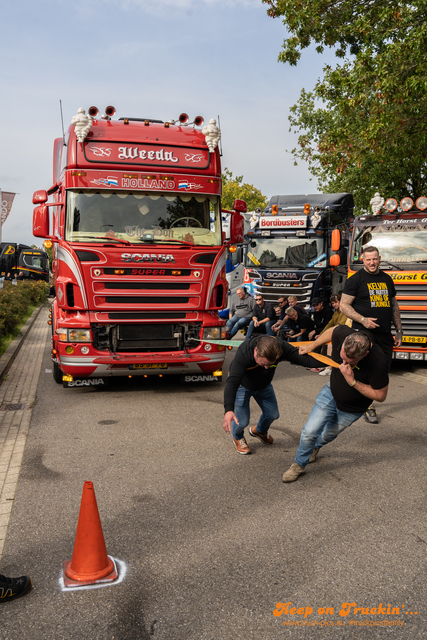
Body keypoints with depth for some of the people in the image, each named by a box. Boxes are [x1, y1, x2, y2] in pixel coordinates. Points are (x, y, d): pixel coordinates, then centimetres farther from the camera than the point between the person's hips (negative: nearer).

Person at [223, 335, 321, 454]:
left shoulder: (281, 347, -34)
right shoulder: (243, 353, -45)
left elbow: (302, 358, -30)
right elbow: (232, 382, -52)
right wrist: (228, 410, -64)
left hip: (264, 385, 4)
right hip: (242, 385, -4)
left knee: (272, 414, 13)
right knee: (242, 421, -10)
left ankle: (260, 431, 50)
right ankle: (237, 437, 29)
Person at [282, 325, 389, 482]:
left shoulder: (378, 363, -39)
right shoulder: (342, 334, -29)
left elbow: (380, 396, -26)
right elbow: (332, 330, -2)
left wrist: (352, 382, -37)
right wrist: (311, 346, 4)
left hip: (352, 408, -2)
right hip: (331, 392, 3)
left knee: (328, 434, 20)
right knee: (310, 431, -5)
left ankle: (316, 446, 57)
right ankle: (299, 465, 22)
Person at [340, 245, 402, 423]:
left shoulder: (387, 279, 16)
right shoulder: (355, 279, -2)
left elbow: (394, 306, 21)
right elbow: (344, 305, -6)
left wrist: (399, 331, 18)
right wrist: (363, 319, -18)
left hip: (385, 334, 6)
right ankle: (368, 407, 7)